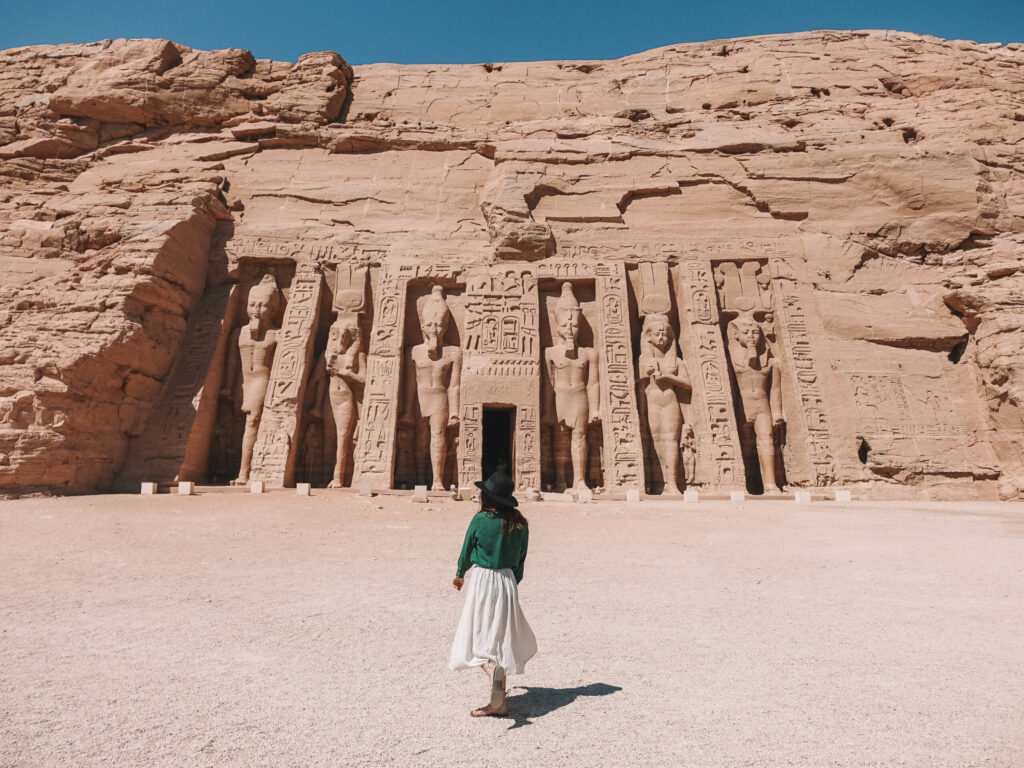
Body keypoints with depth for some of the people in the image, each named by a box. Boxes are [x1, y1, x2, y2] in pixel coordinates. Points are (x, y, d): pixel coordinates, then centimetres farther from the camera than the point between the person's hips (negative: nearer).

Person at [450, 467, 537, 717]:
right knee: (500, 638, 14)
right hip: (508, 582, 5)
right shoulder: (520, 524, 1)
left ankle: (492, 669, -25)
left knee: (478, 638, 5)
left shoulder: (480, 520, -12)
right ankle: (497, 703, 21)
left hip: (481, 580, -5)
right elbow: (520, 559, 8)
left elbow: (467, 551, -1)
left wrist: (459, 576, 17)